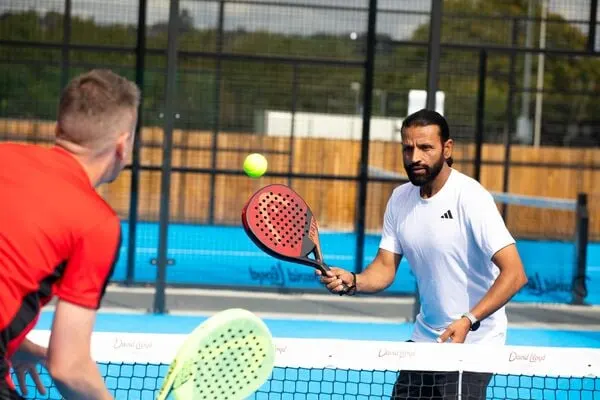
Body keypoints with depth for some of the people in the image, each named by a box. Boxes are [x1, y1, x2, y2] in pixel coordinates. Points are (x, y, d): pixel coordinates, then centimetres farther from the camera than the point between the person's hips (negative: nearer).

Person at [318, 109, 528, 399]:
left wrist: (468, 321, -31)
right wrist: (352, 282, -18)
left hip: (472, 344, -6)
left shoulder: (470, 198, -19)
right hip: (424, 340, 6)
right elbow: (385, 267, 3)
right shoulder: (400, 199, 3)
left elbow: (515, 274, -23)